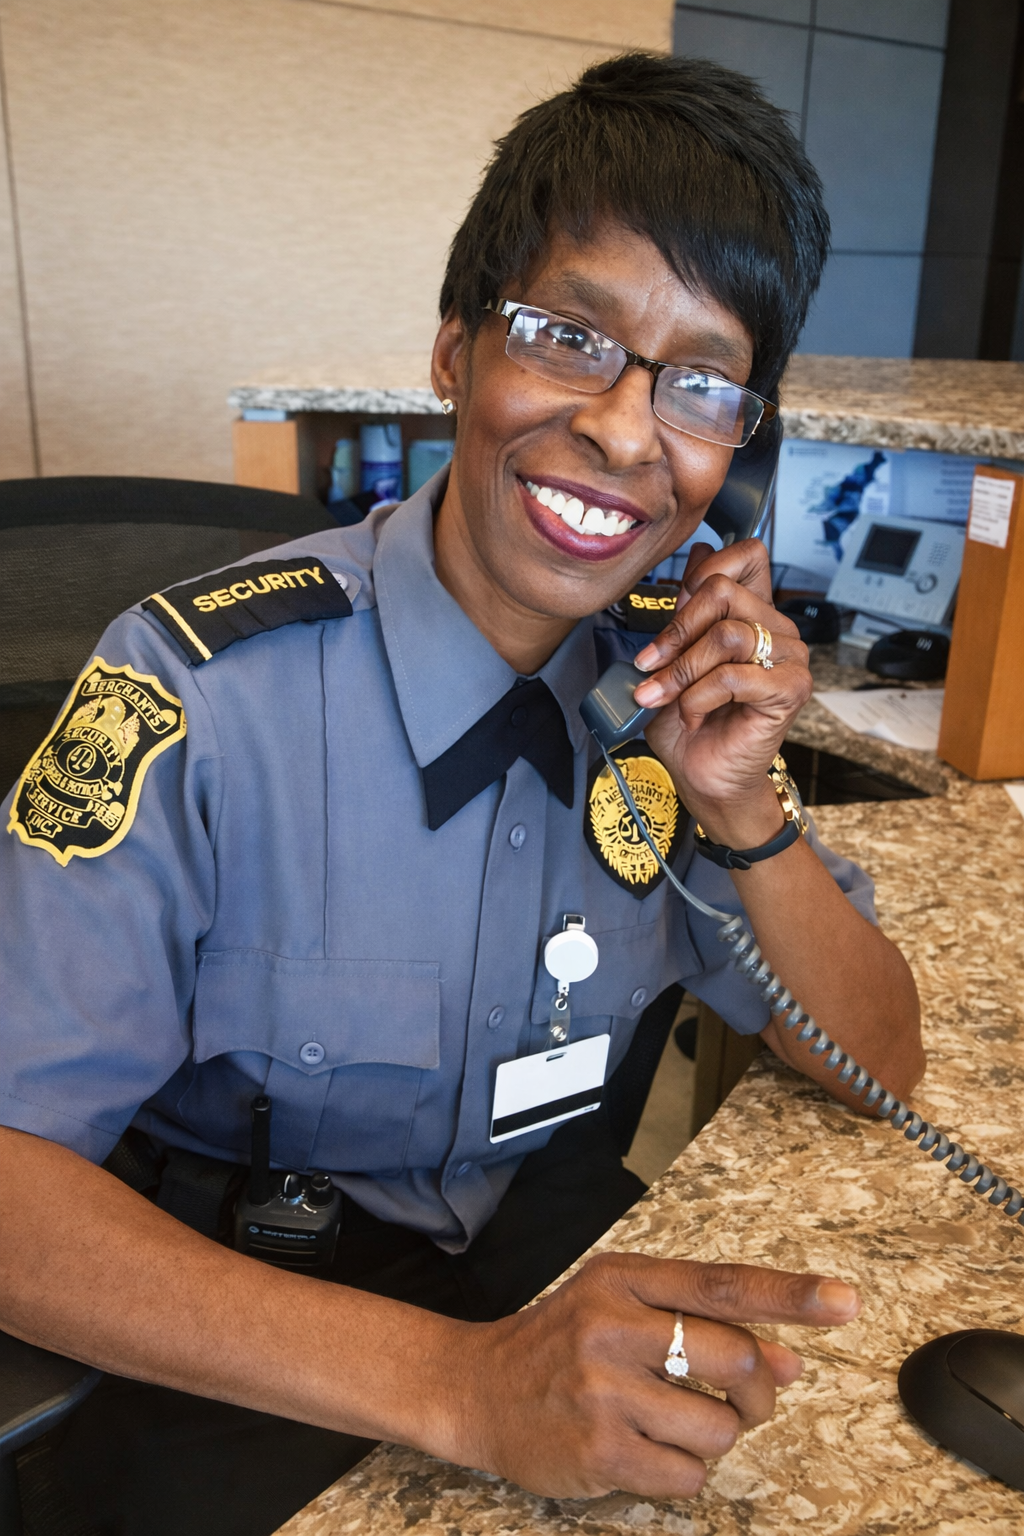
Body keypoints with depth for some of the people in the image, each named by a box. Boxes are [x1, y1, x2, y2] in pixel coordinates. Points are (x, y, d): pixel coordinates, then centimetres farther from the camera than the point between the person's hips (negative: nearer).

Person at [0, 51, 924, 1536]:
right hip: (241, 1359, -3)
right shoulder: (205, 689, -22)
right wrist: (454, 1380, -36)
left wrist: (739, 812, -20)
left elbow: (879, 1065, -2)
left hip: (565, 1254, 4)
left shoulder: (671, 688, -7)